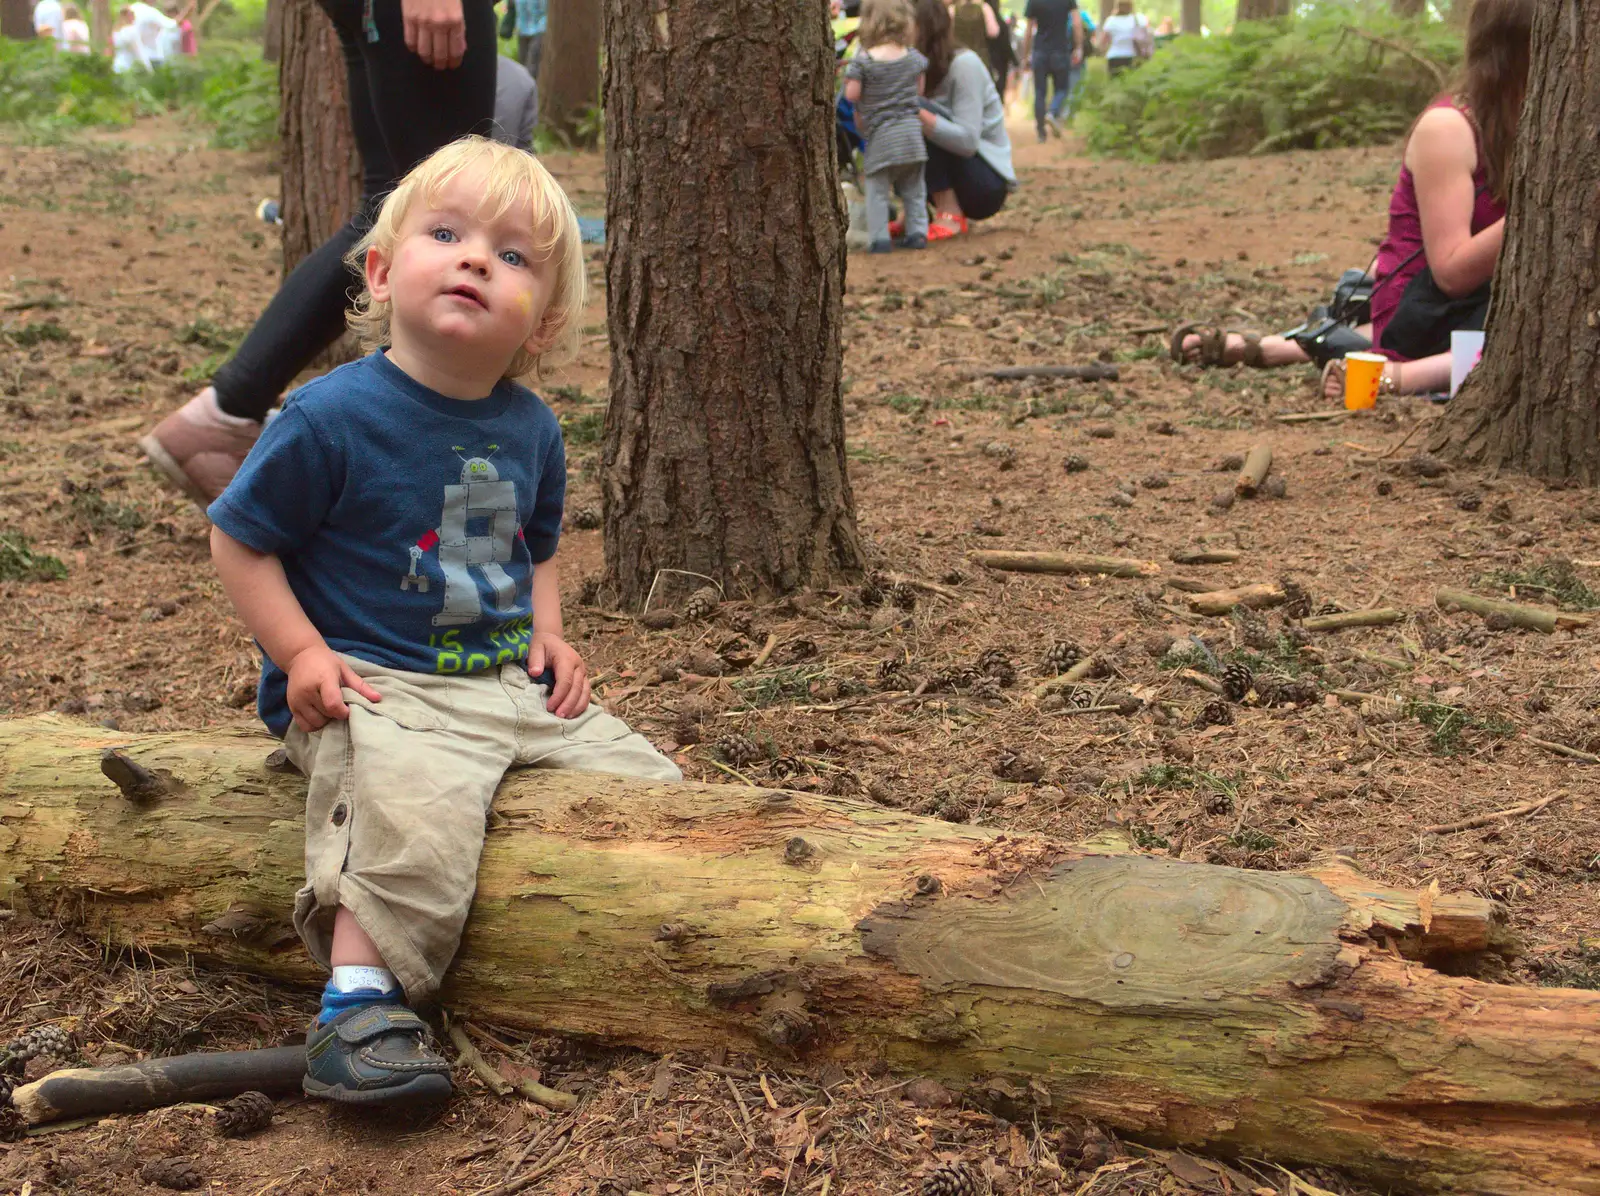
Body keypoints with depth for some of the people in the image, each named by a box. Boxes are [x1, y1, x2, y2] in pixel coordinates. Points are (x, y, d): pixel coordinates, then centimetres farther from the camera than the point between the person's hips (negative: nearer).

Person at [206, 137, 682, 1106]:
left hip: (512, 682, 7)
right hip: (377, 687, -7)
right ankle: (360, 1000, -30)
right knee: (418, 815, -35)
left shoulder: (530, 428, 7)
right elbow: (239, 539, -4)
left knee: (651, 785, 0)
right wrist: (303, 653, -14)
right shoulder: (332, 416, -12)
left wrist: (548, 630, 5)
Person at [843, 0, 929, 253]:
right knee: (913, 189, 15)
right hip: (912, 130, 4)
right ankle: (917, 232, 13)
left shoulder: (862, 61, -10)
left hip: (880, 136, -3)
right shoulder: (914, 57, 3)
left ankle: (879, 237, -1)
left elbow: (852, 94, -10)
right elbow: (919, 89, 13)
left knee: (877, 189, 4)